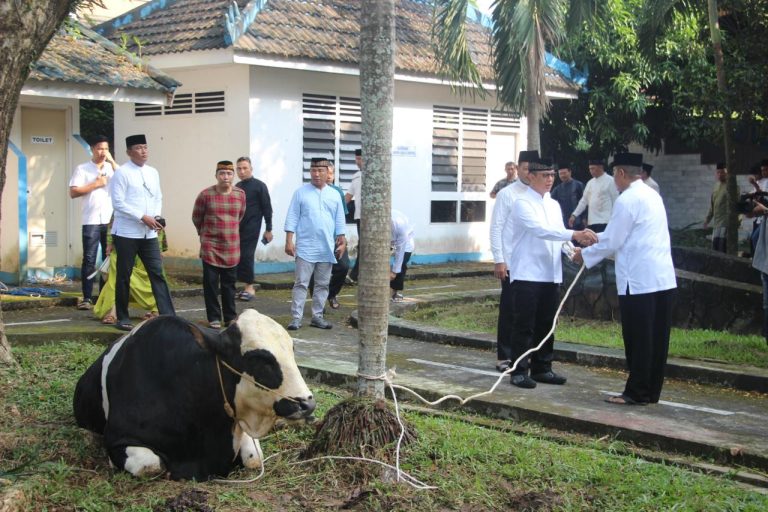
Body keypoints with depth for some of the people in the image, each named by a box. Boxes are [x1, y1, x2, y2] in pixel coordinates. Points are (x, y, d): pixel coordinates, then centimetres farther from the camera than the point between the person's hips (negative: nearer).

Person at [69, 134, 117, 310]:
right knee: (89, 259, -5)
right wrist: (95, 184, -7)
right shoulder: (82, 169, 6)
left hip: (111, 220, 3)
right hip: (91, 221, -3)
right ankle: (87, 298, -3)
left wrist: (112, 161, -6)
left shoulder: (112, 167, 13)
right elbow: (73, 192, -2)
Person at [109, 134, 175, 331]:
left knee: (157, 273, -1)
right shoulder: (122, 173, -8)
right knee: (124, 276, 4)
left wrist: (157, 216, -3)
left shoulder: (153, 173, 12)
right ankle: (123, 318, 14)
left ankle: (168, 315, -2)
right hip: (126, 233, -5)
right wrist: (143, 217, -17)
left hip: (149, 233, 5)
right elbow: (118, 203, -13)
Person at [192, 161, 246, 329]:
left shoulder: (240, 194, 1)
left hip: (232, 248, 3)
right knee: (211, 283, 1)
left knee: (229, 283, 10)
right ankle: (214, 318, 10)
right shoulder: (206, 195, -8)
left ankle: (230, 317, 20)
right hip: (210, 247, -2)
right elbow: (196, 218, 7)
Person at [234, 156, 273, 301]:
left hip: (251, 228, -5)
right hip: (237, 228, 5)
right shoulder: (237, 187, 13)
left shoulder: (259, 186, -3)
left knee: (246, 256, -8)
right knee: (238, 256, 1)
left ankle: (249, 287, 2)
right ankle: (247, 287, 9)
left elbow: (267, 208, -4)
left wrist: (268, 229, -7)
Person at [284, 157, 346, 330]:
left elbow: (339, 221, 12)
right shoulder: (301, 192, -1)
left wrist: (342, 242, 8)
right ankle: (296, 317, -1)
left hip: (327, 249, 4)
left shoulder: (334, 195, 8)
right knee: (301, 283, -3)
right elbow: (292, 218, -2)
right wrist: (289, 241, -7)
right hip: (305, 248, -3)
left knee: (322, 284, 9)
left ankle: (317, 316, 18)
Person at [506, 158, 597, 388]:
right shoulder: (523, 203, -10)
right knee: (524, 325, -3)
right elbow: (540, 230, -24)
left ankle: (542, 368, 22)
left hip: (551, 274, 7)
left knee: (546, 324, 12)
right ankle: (518, 371, 4)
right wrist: (575, 235, -32)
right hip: (526, 274, -7)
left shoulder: (554, 204, 15)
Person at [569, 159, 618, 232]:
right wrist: (574, 215, 11)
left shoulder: (610, 181, -4)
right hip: (591, 222, 7)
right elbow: (584, 201, 18)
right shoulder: (590, 182, 15)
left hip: (604, 222, -7)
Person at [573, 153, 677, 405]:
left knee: (638, 339, -2)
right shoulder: (652, 195, 17)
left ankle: (636, 393, 3)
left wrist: (585, 255, 7)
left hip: (639, 280, -8)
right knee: (657, 339, 10)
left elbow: (612, 242, -8)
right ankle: (651, 391, 17)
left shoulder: (627, 200, -11)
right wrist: (594, 236, 28)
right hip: (663, 278, 8)